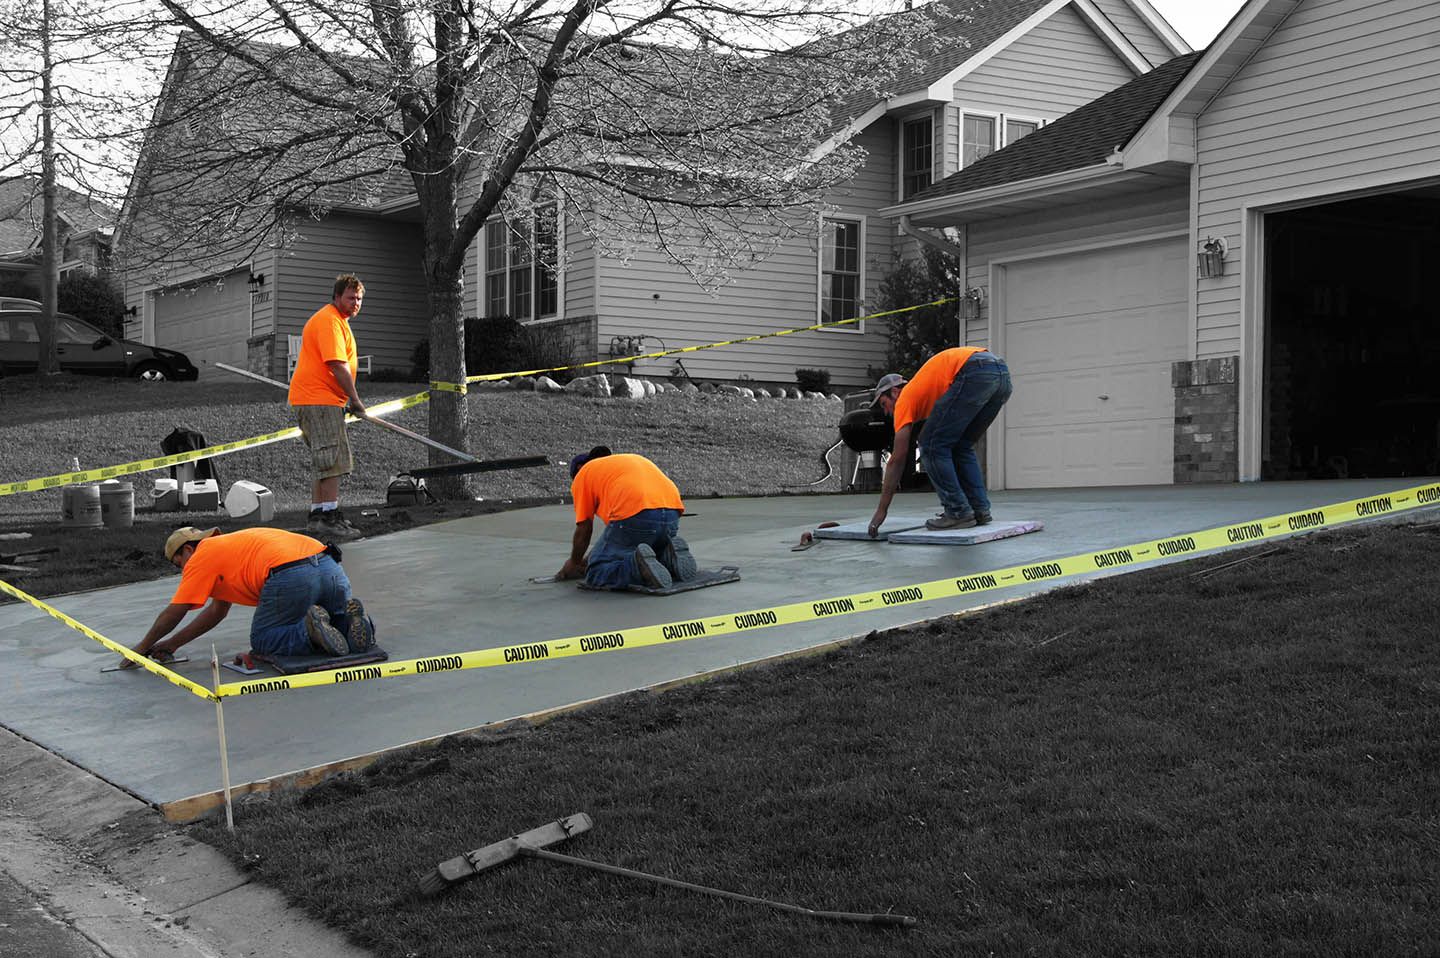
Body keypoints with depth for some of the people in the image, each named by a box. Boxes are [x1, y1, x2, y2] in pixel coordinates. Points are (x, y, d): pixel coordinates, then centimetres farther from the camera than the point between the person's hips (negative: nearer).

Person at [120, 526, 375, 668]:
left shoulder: (202, 556, 14)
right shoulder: (228, 548, 38)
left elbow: (173, 614, 15)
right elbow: (216, 611, 43)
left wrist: (143, 647, 29)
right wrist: (172, 643, 44)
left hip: (291, 576, -8)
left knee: (262, 641, 11)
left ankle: (311, 630, -14)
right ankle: (351, 618, -5)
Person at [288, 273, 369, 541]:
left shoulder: (337, 320, 21)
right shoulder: (329, 320, -14)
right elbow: (338, 366, -21)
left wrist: (349, 400, 20)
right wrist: (355, 400, -15)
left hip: (323, 400, 11)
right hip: (319, 400, -11)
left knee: (327, 464, 14)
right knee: (333, 461, -13)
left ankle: (317, 516, 18)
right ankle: (329, 518, -14)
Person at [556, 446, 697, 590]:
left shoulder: (582, 475, 19)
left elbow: (584, 528, 16)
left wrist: (573, 563, 32)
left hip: (634, 515, -7)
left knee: (596, 573, 5)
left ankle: (639, 565, -22)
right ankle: (670, 557, 1)